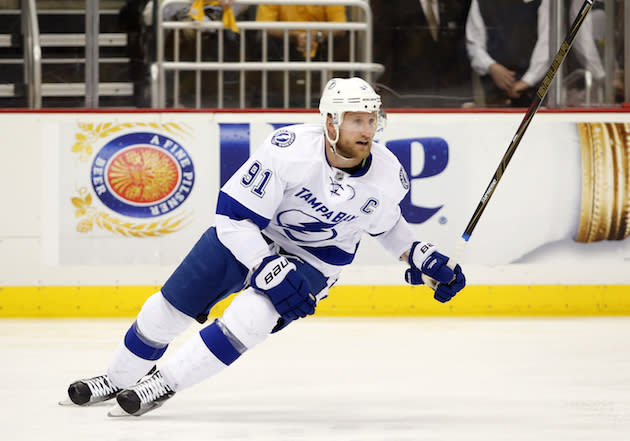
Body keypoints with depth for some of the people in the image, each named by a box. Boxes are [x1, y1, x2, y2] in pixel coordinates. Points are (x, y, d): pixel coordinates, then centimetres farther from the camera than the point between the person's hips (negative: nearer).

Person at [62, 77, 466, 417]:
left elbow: (383, 221, 7)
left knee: (249, 319, -26)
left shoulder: (389, 176, -18)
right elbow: (234, 216, -26)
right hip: (246, 235, -1)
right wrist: (271, 271, -33)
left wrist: (421, 257, -4)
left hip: (314, 260, 1)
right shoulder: (289, 148, -31)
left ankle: (162, 385, -12)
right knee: (169, 308, 3)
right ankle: (118, 379, 30)